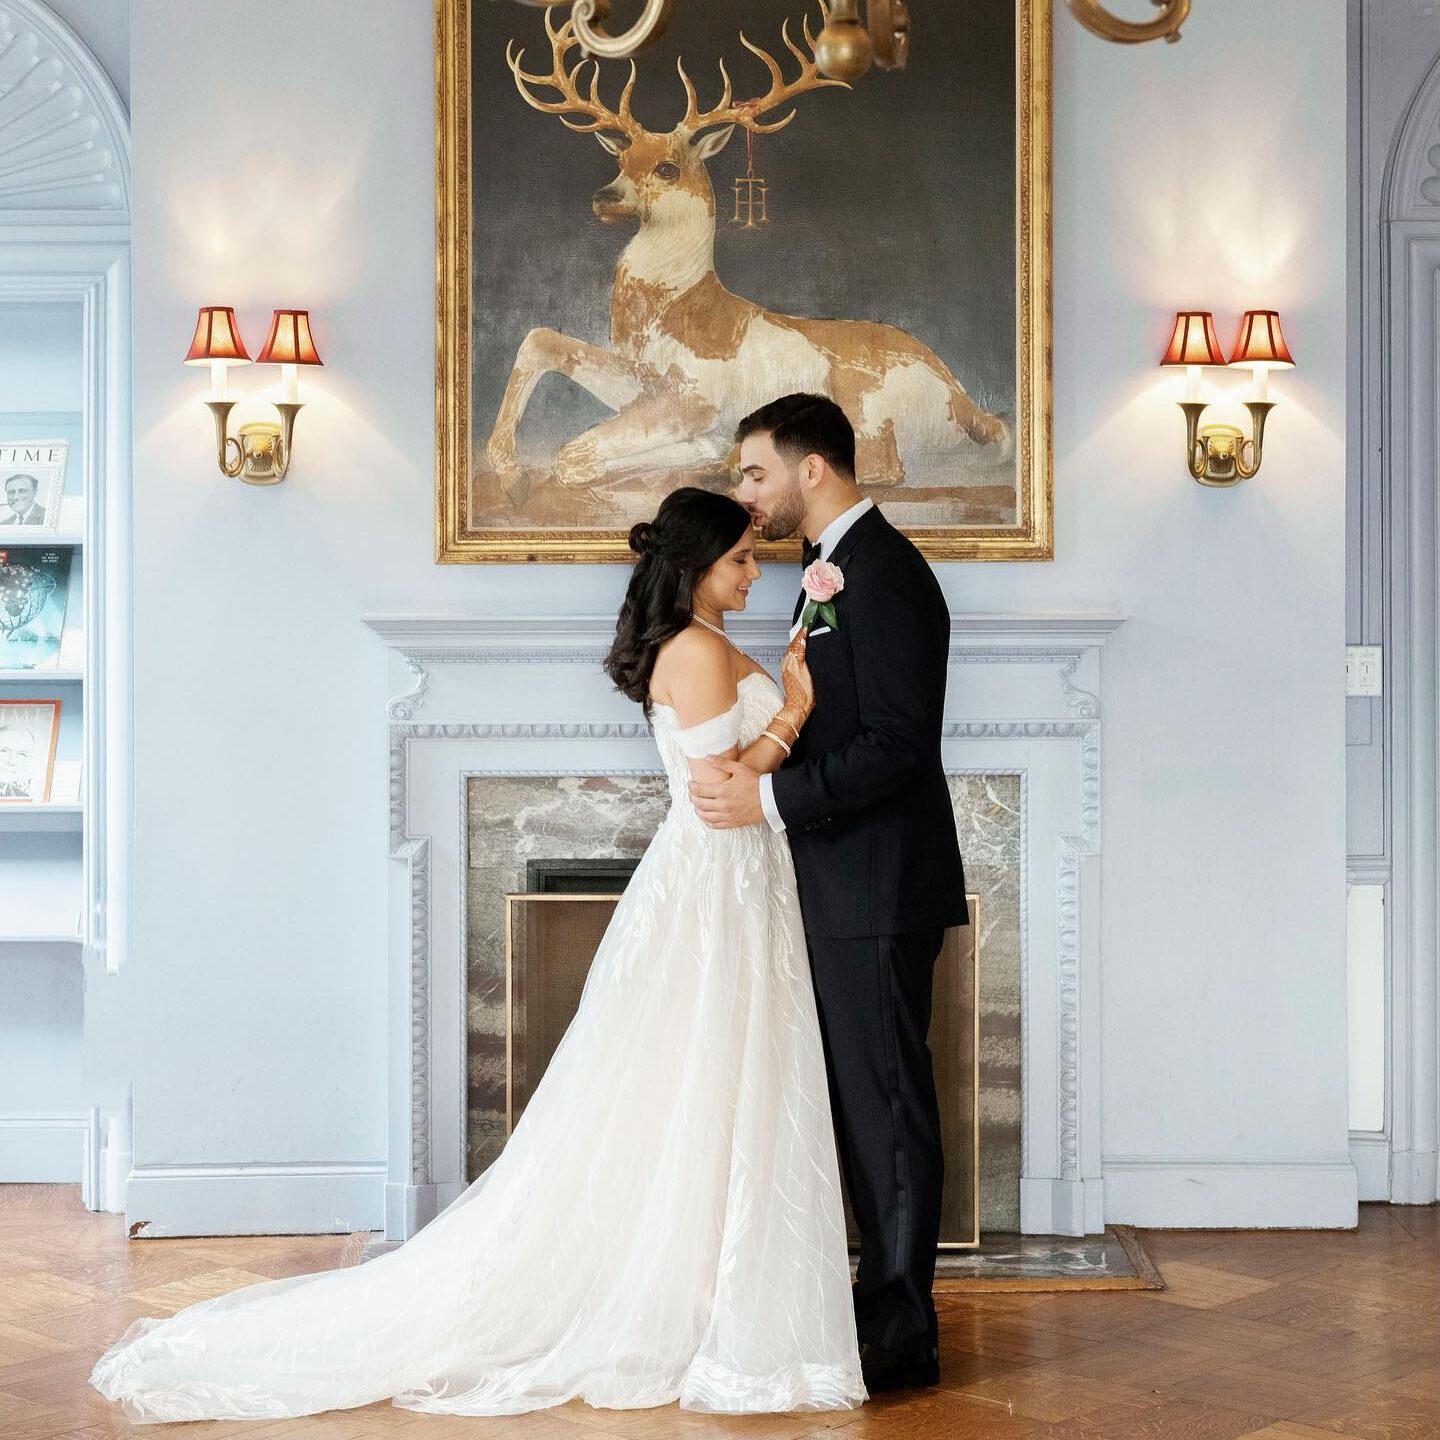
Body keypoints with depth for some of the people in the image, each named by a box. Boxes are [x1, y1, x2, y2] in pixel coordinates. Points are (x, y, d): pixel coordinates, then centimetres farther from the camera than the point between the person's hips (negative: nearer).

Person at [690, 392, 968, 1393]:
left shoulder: (883, 572, -16)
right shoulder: (842, 567, 16)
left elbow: (899, 741, -23)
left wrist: (772, 798, -21)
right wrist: (761, 775, 10)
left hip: (877, 893, -10)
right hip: (849, 887, 10)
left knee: (888, 1104, -3)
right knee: (863, 1099, 15)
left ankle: (904, 1336, 5)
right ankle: (888, 1298, 25)